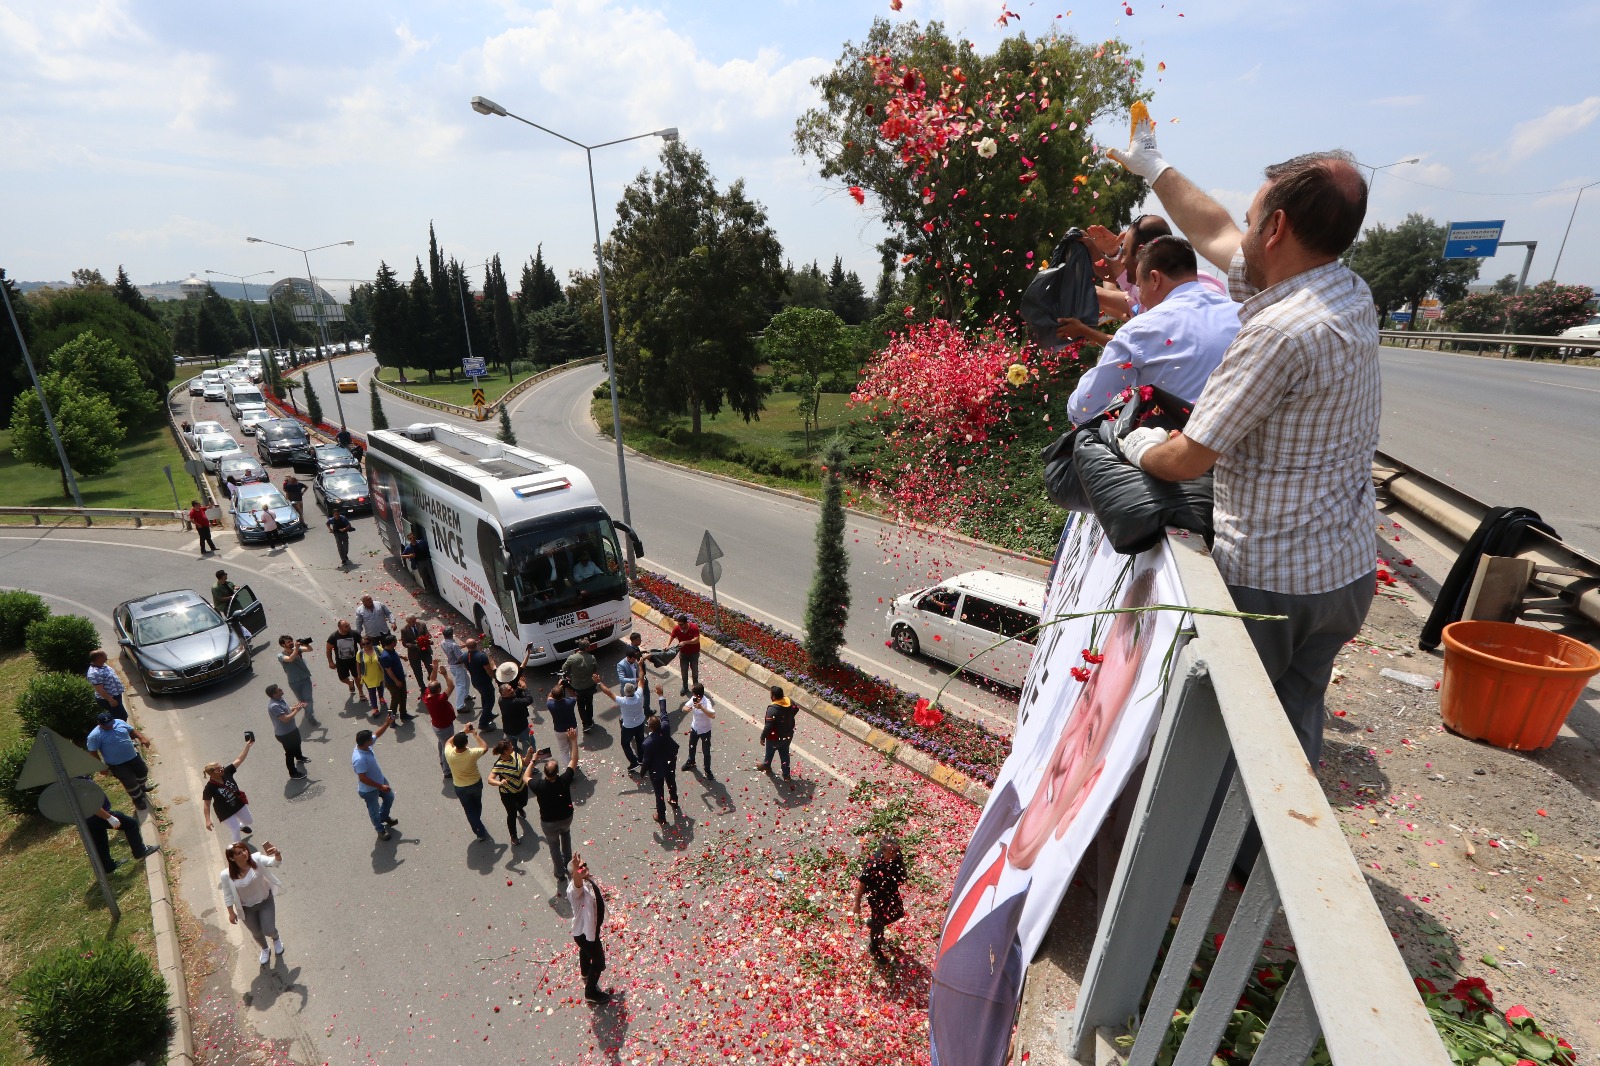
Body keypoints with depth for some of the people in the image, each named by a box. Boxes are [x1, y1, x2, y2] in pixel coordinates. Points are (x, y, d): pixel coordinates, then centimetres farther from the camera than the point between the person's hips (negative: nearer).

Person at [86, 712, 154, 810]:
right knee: (130, 783, 2)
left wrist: (142, 738, -9)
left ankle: (142, 787, 54)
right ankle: (138, 800, 25)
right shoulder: (95, 736, -20)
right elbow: (93, 752, -13)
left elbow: (132, 730, 7)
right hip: (117, 765, -5)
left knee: (143, 772, 24)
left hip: (133, 757, 6)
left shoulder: (119, 723, -6)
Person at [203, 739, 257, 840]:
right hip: (225, 812, -6)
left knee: (249, 821, 26)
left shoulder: (226, 772, -18)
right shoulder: (209, 788, -27)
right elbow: (206, 805, -21)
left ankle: (241, 826, 62)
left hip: (239, 804, 6)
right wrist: (208, 820, -27)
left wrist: (248, 745, -25)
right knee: (236, 831, -2)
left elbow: (239, 759, -18)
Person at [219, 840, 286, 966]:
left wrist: (277, 854, -58)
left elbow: (275, 862, -35)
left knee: (268, 931, 1)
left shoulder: (256, 860, -24)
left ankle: (276, 938, 41)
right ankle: (264, 950, 54)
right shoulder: (226, 875, -23)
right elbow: (228, 895, -8)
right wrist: (231, 913, -3)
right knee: (256, 933, 20)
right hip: (246, 908, 1)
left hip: (265, 901, -1)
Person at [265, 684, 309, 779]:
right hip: (284, 734, -10)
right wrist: (296, 711, -24)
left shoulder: (280, 699, -5)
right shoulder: (274, 706, -34)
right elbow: (285, 719, -34)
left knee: (297, 743, 34)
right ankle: (293, 773, 24)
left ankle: (299, 757, 62)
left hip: (292, 729, 10)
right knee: (290, 753, 7)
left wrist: (295, 707, -6)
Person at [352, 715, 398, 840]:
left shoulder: (366, 745, -17)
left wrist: (387, 723, -7)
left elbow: (377, 734, 3)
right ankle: (381, 830, 42)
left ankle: (384, 817, 56)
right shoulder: (359, 759, -41)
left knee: (389, 797, 28)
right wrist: (381, 787, -29)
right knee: (374, 810, 18)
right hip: (369, 790, -8)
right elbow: (363, 779, -34)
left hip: (380, 780, 8)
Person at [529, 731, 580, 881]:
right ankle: (567, 860, 49)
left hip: (548, 822, -1)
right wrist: (573, 740, -14)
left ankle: (560, 873, 39)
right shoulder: (564, 781, -32)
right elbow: (574, 760, -18)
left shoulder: (538, 785, -33)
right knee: (565, 832, 35)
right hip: (566, 817, 1)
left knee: (554, 845, 23)